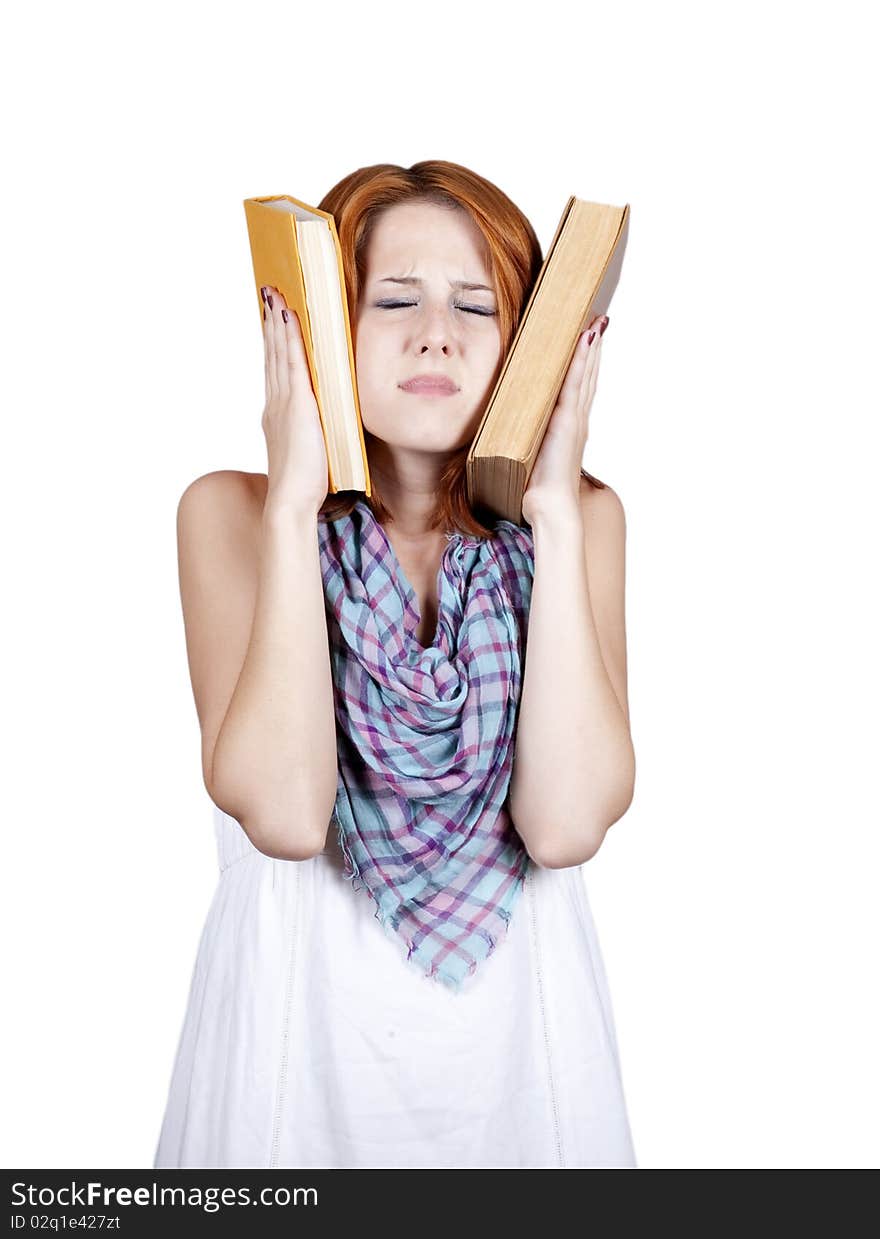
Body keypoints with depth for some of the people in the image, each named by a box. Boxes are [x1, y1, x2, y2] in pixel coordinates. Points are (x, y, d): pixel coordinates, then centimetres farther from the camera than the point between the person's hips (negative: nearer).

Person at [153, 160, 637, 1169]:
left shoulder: (580, 516, -6)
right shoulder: (230, 512, -9)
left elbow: (566, 822, -19)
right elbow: (284, 814, -23)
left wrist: (555, 518, -20)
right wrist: (292, 507, -22)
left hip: (518, 1009, 1)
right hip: (302, 1003, -1)